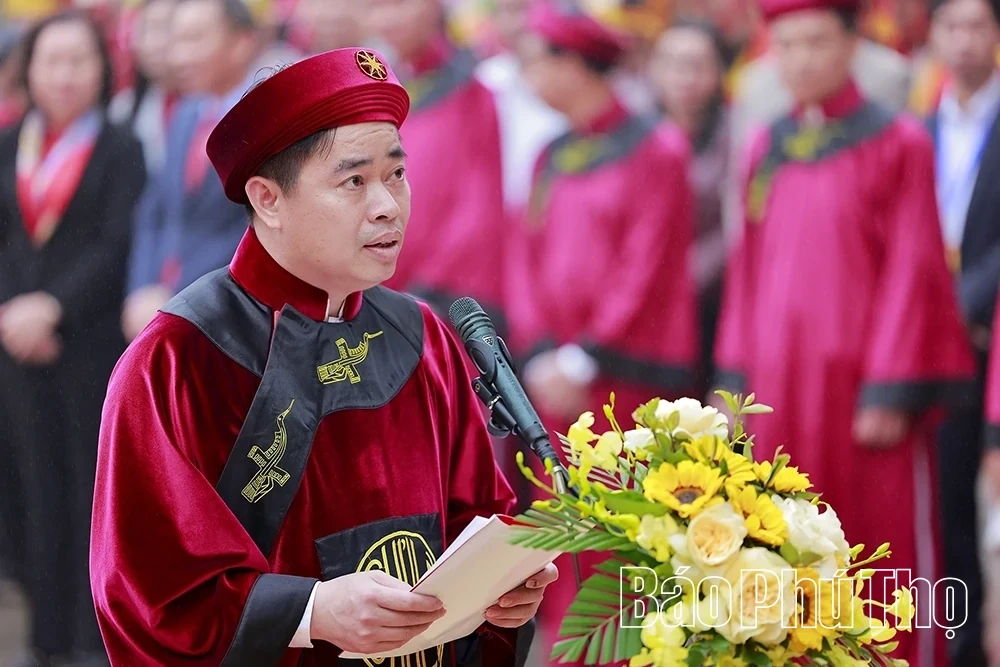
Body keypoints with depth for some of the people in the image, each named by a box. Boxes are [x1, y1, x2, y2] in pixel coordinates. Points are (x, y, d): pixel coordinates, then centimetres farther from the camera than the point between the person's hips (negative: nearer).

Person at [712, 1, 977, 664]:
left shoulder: (898, 144, -4)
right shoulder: (766, 150, 11)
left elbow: (911, 274, -8)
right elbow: (748, 275, 12)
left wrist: (890, 392, -12)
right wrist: (735, 379, 6)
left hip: (864, 388, -4)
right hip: (779, 388, 5)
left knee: (888, 558, 1)